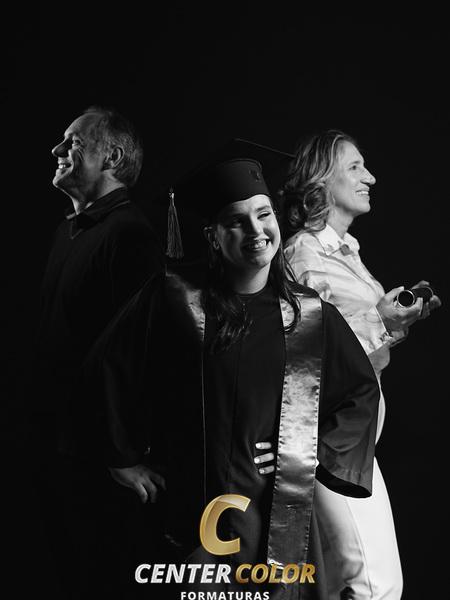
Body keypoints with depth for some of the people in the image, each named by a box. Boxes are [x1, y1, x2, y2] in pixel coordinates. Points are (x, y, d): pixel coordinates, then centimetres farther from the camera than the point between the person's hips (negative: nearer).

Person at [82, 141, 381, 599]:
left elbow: (362, 390, 13)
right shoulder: (174, 296, -7)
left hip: (281, 514, 2)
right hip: (190, 507, -2)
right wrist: (124, 457, 2)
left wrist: (315, 451, 2)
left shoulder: (311, 315, 0)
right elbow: (108, 369, 1)